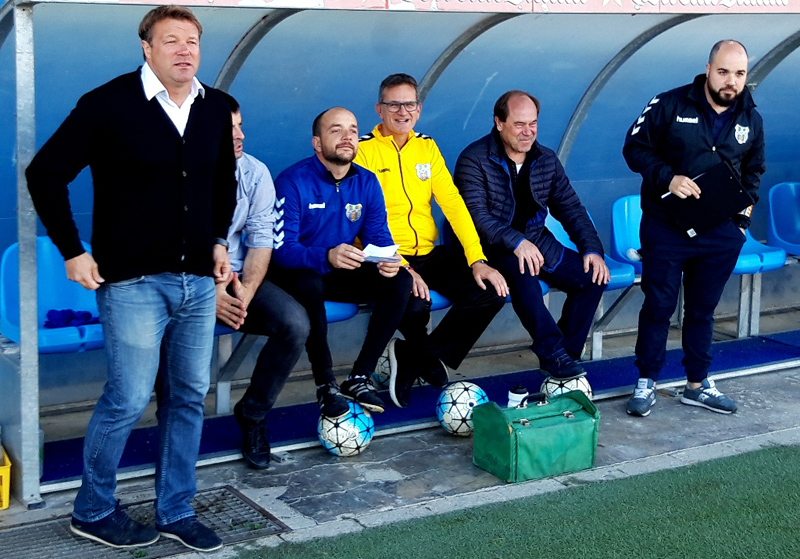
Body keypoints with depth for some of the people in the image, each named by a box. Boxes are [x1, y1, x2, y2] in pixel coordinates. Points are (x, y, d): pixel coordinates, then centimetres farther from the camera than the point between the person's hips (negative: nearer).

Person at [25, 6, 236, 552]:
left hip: (199, 280, 6)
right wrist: (73, 251, -8)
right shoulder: (109, 104, -10)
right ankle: (92, 511, 18)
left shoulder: (215, 109, 6)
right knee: (129, 398, -3)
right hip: (133, 281, -6)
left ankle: (175, 511, 25)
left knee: (190, 396, 11)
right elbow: (45, 173, -7)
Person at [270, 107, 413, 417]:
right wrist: (326, 256, -44)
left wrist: (388, 260, -25)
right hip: (298, 275, -5)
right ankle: (326, 385, -22)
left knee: (400, 280, -16)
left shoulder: (367, 182, 1)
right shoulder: (293, 182, -17)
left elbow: (378, 236, 0)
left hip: (343, 274, 6)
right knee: (309, 284, -39)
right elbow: (281, 248, -25)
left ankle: (360, 378, -10)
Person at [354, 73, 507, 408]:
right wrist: (401, 268, -26)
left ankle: (411, 358, 1)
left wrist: (477, 260, -7)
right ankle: (429, 362, 4)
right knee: (415, 305, -34)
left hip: (429, 254, 6)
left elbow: (453, 203, 5)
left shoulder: (427, 147, 12)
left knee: (491, 293, -13)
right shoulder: (363, 150, -5)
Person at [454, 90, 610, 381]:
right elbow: (475, 215, -20)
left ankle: (567, 353, -3)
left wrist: (591, 248, -4)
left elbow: (570, 208, 11)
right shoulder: (474, 159, -10)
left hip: (537, 241, 6)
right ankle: (552, 352, -27)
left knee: (593, 276, -14)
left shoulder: (546, 159, 8)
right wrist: (515, 242, -34)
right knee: (521, 270, -38)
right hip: (493, 248, -6)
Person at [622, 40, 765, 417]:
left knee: (703, 309, 13)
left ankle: (697, 385, 24)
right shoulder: (670, 105, -9)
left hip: (720, 235, 4)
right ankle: (646, 383, 14)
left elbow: (753, 172, 18)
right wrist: (667, 178, -20)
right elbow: (635, 148, -6)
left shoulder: (751, 120, 5)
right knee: (658, 306, 2)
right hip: (666, 228, -3)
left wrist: (742, 219, 8)